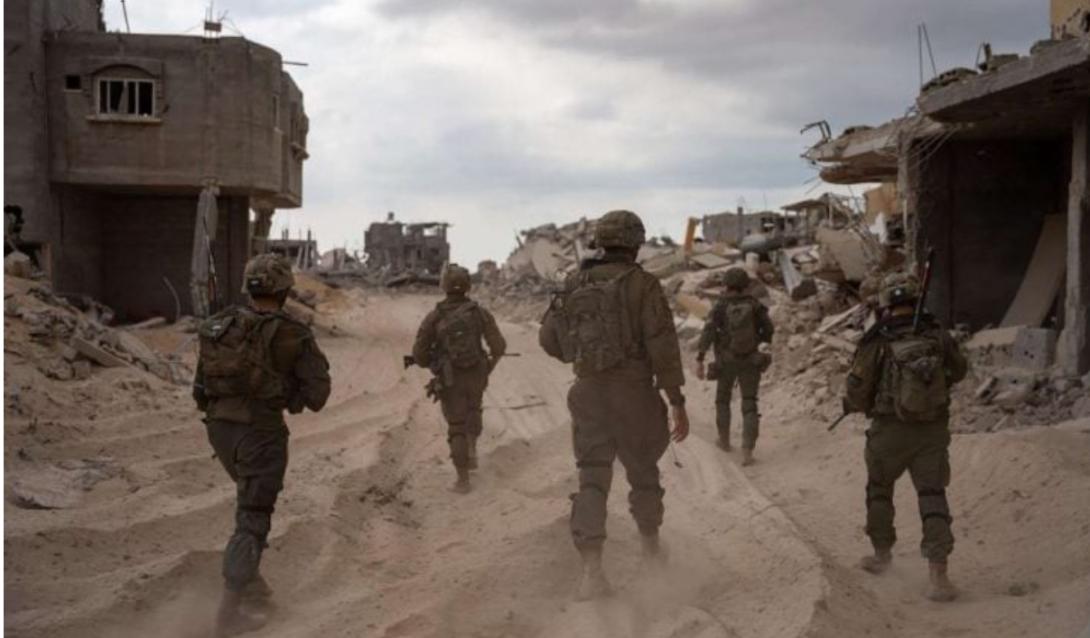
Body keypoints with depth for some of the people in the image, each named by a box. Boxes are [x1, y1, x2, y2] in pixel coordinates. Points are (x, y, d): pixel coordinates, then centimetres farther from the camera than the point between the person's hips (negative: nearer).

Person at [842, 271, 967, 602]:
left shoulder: (877, 342, -13)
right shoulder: (938, 336, -3)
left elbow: (856, 389, -9)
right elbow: (959, 370, 14)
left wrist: (859, 406, 13)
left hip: (890, 430, -2)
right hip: (933, 429, 2)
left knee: (879, 490, 21)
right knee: (933, 496, 3)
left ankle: (882, 555, 34)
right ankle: (939, 575, -7)